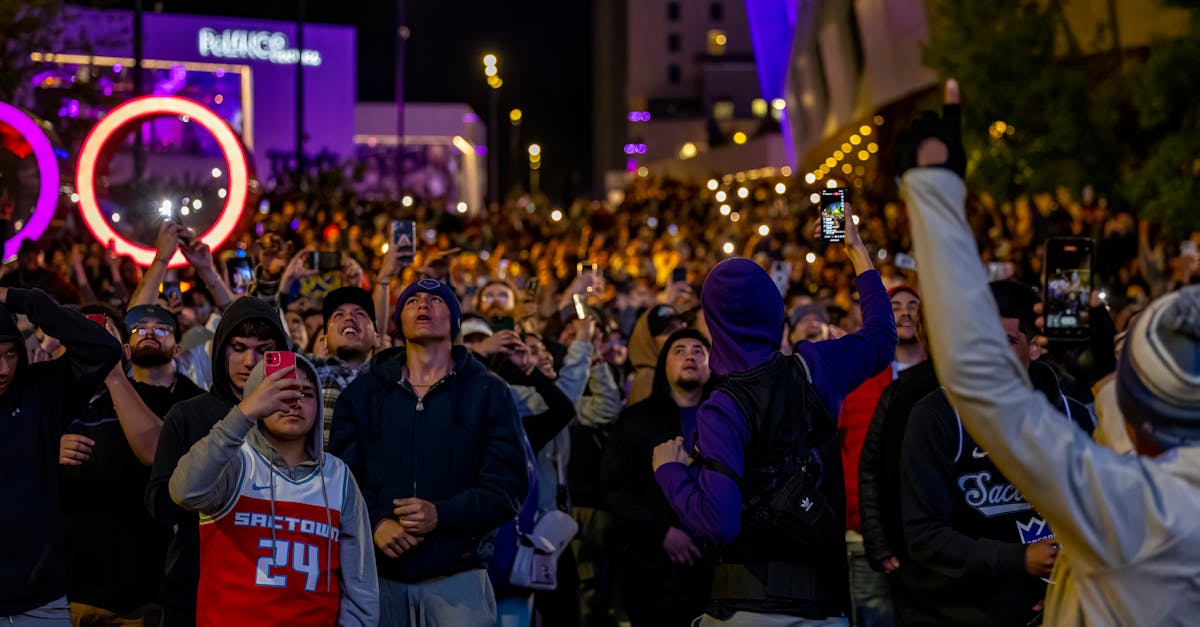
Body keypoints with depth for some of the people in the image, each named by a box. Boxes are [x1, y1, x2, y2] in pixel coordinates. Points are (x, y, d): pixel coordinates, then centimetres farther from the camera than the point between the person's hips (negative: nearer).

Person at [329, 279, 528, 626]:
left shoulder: (488, 393, 5)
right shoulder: (362, 393, 11)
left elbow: (507, 487, -2)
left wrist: (442, 515, -17)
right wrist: (374, 522, -15)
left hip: (457, 577, -1)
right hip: (377, 574, 2)